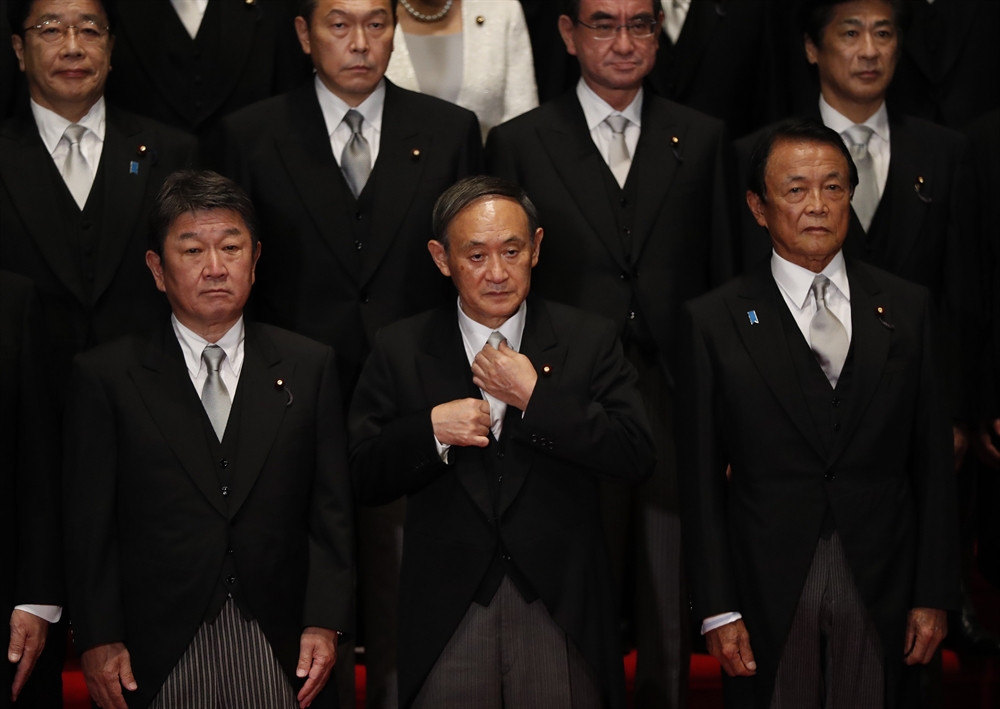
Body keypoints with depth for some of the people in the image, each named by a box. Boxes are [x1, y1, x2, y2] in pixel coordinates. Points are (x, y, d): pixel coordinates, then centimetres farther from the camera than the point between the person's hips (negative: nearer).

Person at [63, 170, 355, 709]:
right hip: (156, 654, -1)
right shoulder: (105, 377, 2)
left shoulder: (309, 367, 7)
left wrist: (325, 623, -4)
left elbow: (332, 510, 5)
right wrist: (98, 640, -7)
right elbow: (89, 523, 0)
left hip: (280, 648, 1)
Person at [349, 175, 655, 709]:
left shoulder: (589, 339, 3)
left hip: (560, 611, 0)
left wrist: (535, 396, -13)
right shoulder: (400, 350, 5)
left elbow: (636, 458, -8)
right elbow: (362, 478, 2)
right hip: (446, 617, 0)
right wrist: (431, 429, -15)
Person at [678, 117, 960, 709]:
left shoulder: (907, 308, 6)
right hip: (768, 593, -1)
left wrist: (935, 595, 2)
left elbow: (933, 463, 6)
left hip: (883, 591, 2)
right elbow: (701, 478, -1)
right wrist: (718, 610, -5)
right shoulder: (714, 322, 0)